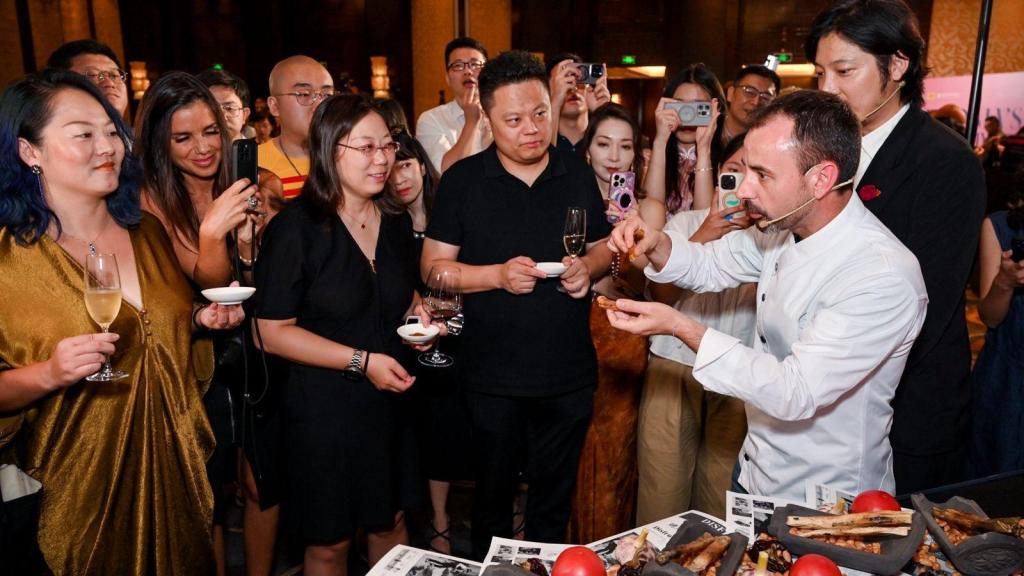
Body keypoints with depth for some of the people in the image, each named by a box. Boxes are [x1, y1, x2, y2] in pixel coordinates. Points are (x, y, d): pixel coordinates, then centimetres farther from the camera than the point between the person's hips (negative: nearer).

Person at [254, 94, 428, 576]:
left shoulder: (397, 221, 3)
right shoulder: (295, 228, -16)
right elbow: (273, 332, -16)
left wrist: (420, 314, -2)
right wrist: (362, 361, -20)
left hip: (391, 401, 5)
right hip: (324, 406, -5)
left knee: (391, 521, 20)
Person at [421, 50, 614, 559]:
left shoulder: (578, 174, 3)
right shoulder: (462, 180, -6)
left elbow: (604, 247, 12)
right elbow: (433, 267, -6)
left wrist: (588, 266, -11)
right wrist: (498, 274, -21)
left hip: (569, 374, 2)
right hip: (494, 377, -2)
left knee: (554, 499, 20)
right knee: (492, 497, 18)